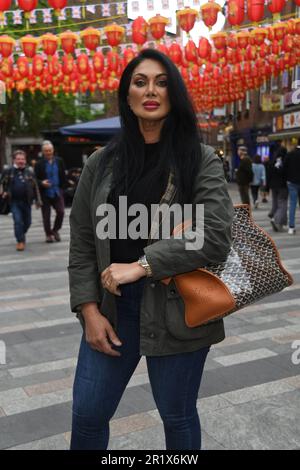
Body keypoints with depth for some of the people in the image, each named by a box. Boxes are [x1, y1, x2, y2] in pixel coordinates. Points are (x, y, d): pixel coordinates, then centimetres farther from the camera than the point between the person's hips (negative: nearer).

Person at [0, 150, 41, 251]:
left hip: (26, 201, 2)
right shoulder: (8, 171, 0)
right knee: (18, 221, -12)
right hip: (14, 201, -2)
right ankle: (20, 241, -2)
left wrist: (38, 200, 5)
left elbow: (35, 187, 8)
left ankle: (21, 234, 39)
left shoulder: (29, 172, 4)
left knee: (27, 222, 11)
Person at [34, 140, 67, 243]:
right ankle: (48, 234, 18)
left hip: (57, 192, 2)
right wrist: (41, 183, -22)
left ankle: (55, 230, 17)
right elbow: (35, 179, -2)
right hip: (45, 193, -2)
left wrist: (62, 188, 4)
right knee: (46, 216, 4)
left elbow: (63, 176, 10)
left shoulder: (59, 161, 6)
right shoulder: (39, 164, -2)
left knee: (61, 212, -6)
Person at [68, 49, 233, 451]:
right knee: (87, 414, 12)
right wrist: (89, 309, -3)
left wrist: (141, 265, -18)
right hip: (111, 307, 3)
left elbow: (215, 236, -14)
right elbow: (82, 242, 6)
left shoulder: (201, 160, -3)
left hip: (176, 309, -2)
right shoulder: (101, 164, 6)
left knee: (177, 416, 13)